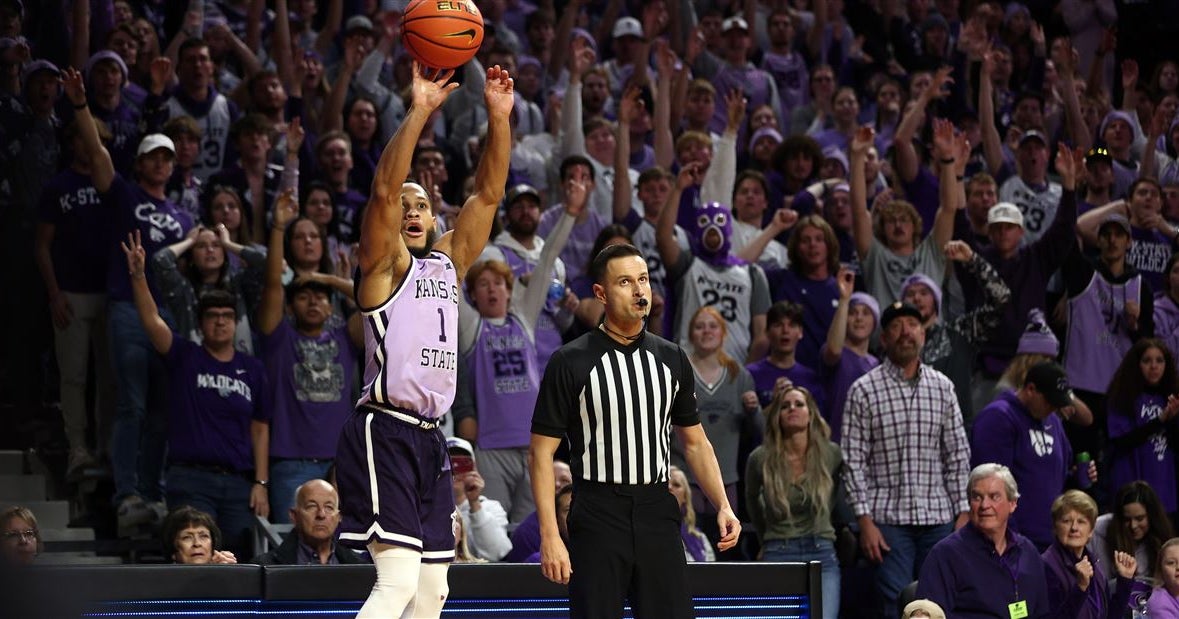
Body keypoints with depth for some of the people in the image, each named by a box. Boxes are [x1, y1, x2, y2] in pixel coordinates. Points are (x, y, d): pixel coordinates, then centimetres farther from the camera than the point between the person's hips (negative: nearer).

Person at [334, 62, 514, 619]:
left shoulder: (448, 262, 18)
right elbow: (384, 189, -17)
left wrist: (499, 117, 0)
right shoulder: (385, 264, -1)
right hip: (384, 432, -8)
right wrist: (419, 112, -25)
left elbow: (489, 193, 12)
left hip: (429, 437, 8)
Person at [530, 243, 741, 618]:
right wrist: (550, 537, -12)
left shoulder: (671, 359, 10)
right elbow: (543, 452, -4)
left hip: (658, 516, 4)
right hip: (598, 517, -4)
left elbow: (695, 442, 18)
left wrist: (723, 506, 3)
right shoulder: (570, 362, -3)